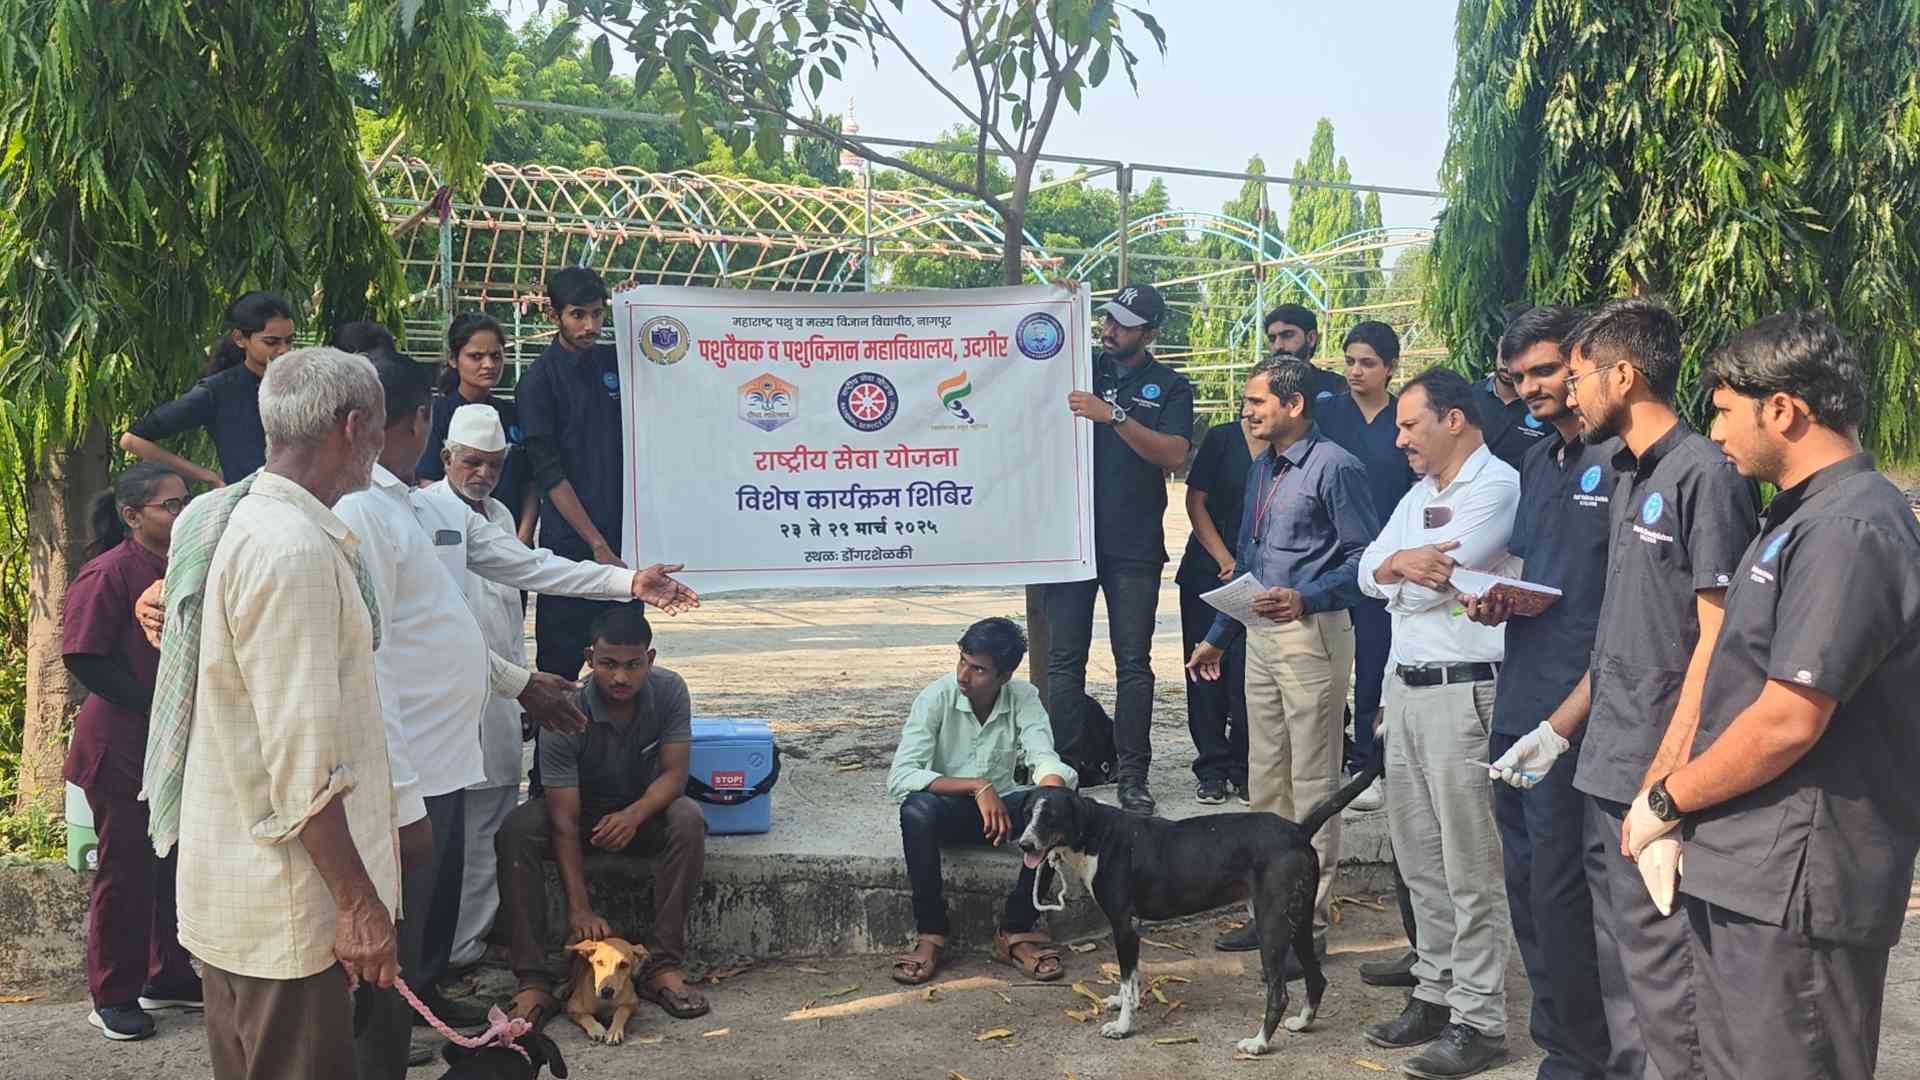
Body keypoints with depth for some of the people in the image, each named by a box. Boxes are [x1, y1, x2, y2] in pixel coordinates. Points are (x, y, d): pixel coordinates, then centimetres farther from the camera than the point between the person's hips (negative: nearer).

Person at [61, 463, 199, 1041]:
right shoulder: (109, 573, -14)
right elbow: (83, 657, -18)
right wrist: (155, 707, -18)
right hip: (123, 748, -6)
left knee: (177, 863, 12)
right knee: (126, 870, 2)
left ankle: (169, 976, 27)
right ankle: (113, 997, 16)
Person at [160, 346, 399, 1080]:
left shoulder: (229, 521, 7)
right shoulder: (295, 550, -23)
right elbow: (306, 758, -24)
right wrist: (358, 901, -19)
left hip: (233, 884, 10)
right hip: (283, 905, -10)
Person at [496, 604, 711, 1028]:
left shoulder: (669, 691, -19)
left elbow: (674, 774, -18)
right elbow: (565, 821, -28)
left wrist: (634, 814, -41)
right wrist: (580, 911, -36)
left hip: (645, 807, 1)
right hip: (584, 811, -1)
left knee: (688, 821, -34)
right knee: (515, 833, -31)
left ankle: (661, 966, -30)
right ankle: (533, 981, -30)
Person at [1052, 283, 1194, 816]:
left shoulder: (1170, 387, 5)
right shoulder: (1082, 368, 11)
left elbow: (1173, 454, -10)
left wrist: (1113, 415, -19)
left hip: (1134, 546, -1)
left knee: (1133, 662, 3)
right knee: (1064, 659, 3)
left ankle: (1132, 775, 10)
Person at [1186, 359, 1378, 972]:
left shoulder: (1333, 467, -10)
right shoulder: (1261, 469, 16)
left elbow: (1366, 556, -13)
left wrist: (1305, 598, -23)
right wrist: (1217, 638, 23)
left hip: (1313, 634, -9)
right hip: (1261, 635, 9)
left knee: (1312, 786, -2)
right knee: (1266, 783, 13)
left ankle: (1308, 925, 5)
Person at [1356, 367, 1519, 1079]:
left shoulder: (1496, 485, -10)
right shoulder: (1420, 493, 18)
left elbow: (1430, 583, -19)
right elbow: (1369, 571, 9)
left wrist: (1395, 569, -1)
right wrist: (1397, 562, -11)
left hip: (1462, 692, -9)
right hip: (1405, 686, 9)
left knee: (1469, 869, -3)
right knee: (1418, 859, 14)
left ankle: (1478, 1023, 4)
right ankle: (1435, 994, 26)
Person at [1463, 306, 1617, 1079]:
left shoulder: (1621, 461, -11)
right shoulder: (1538, 460, 16)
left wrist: (1567, 719, -20)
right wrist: (1492, 601, 4)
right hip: (1516, 703, 9)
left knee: (1559, 893, -3)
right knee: (1526, 885, 15)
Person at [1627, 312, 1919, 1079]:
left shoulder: (1848, 531, -19)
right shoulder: (1802, 517, 15)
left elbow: (1788, 722, -23)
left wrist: (1664, 802, -10)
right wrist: (1685, 816, 13)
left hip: (1792, 891, -10)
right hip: (1741, 873, 10)